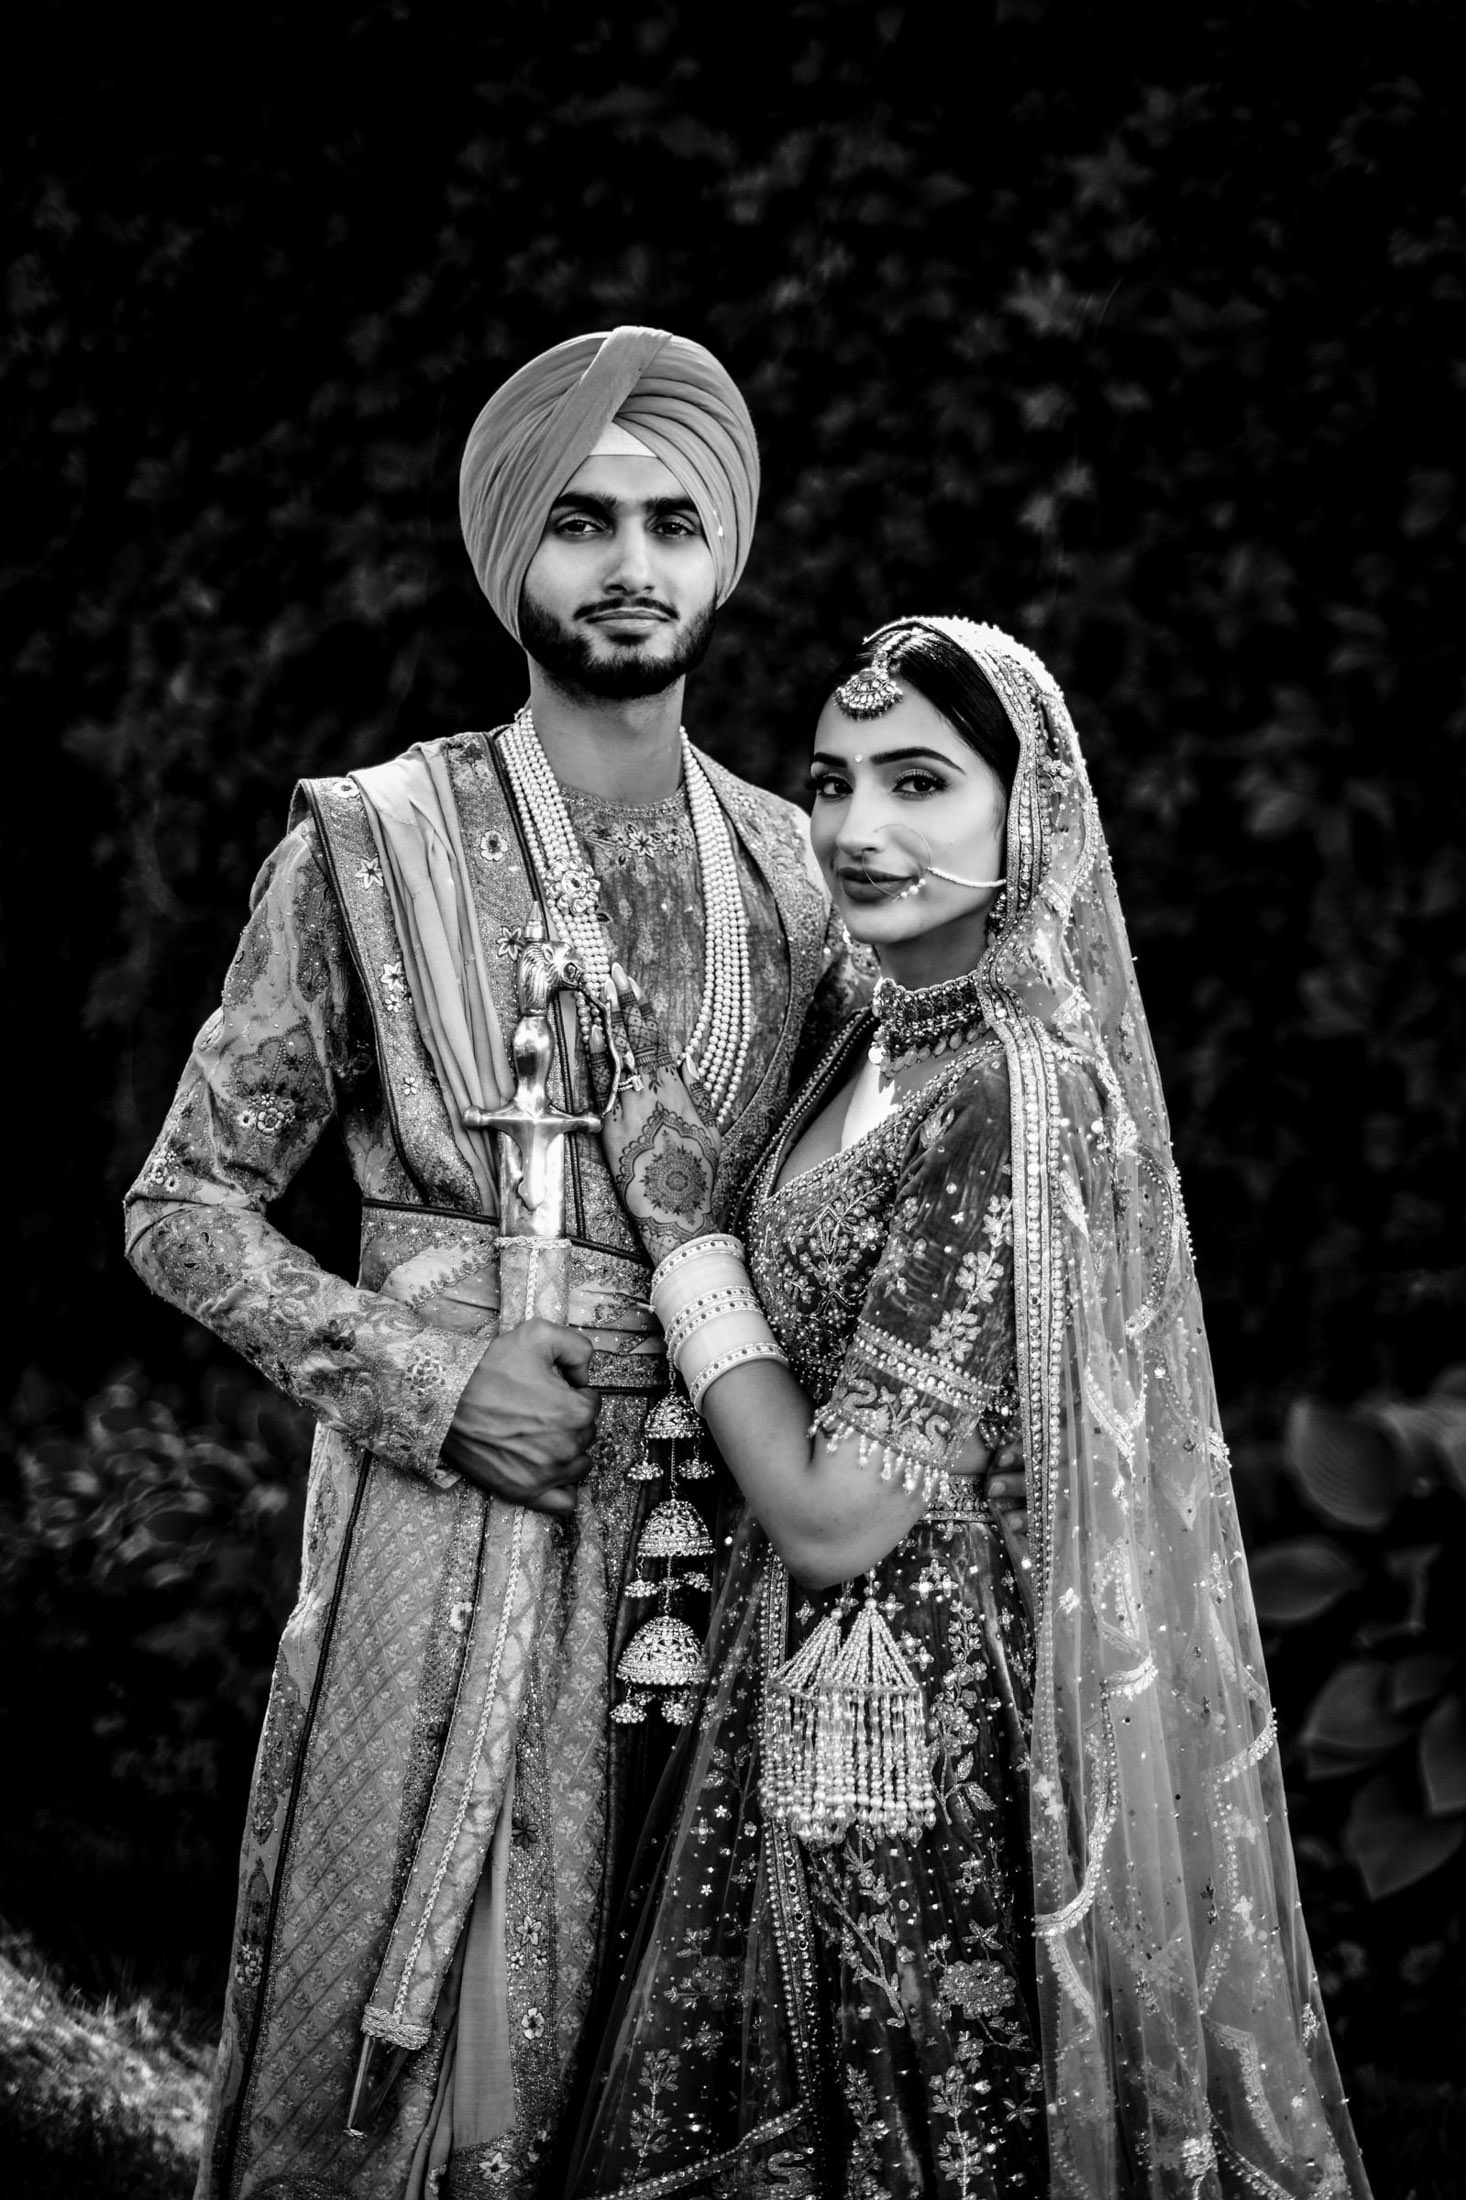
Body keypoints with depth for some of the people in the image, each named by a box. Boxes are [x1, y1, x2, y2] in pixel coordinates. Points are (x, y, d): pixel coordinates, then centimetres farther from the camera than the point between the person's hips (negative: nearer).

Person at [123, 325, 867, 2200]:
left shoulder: (797, 872, 9)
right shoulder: (369, 846, -2)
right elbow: (186, 1206, 0)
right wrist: (430, 1379, -12)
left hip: (716, 1530, 4)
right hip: (447, 1522, -3)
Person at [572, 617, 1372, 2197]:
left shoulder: (1017, 1100, -22)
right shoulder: (882, 1045, 6)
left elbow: (839, 1520, -21)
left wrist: (676, 1215, -14)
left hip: (922, 1731, -9)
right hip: (807, 1705, 9)